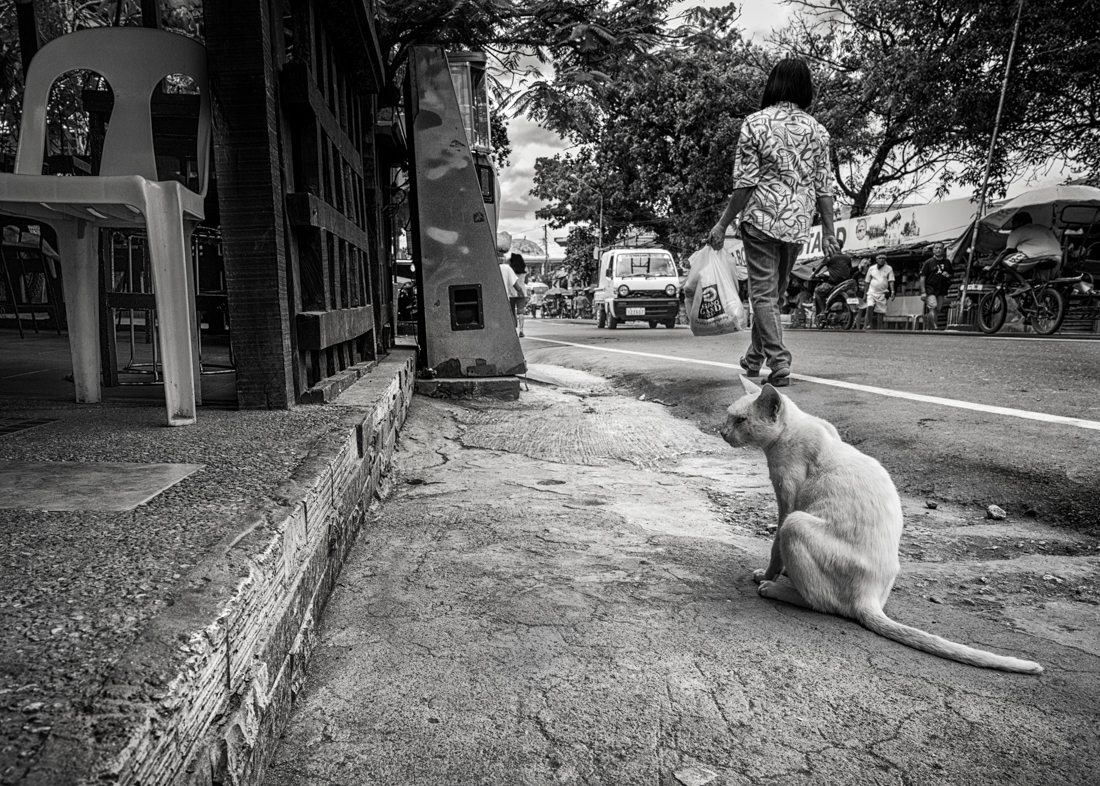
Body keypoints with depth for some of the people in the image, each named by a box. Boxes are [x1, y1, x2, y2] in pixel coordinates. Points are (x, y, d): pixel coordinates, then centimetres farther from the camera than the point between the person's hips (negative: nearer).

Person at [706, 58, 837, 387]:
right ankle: (755, 357, 28)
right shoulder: (817, 129, 6)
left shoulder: (755, 123, -5)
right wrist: (828, 231, 11)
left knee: (763, 293, 0)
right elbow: (823, 186, 5)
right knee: (775, 292, 16)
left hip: (762, 218, -4)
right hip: (799, 224, 4)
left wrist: (722, 224, -3)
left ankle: (779, 363, -6)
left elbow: (745, 183, -9)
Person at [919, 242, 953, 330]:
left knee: (937, 310, 3)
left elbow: (951, 275, 24)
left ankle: (930, 329, 12)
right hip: (930, 290, -5)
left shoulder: (947, 262, 13)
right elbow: (922, 277, -3)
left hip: (941, 291, 5)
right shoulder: (928, 262, 0)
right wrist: (923, 292, -12)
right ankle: (933, 326, -18)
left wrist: (948, 275, -2)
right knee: (933, 306, -23)